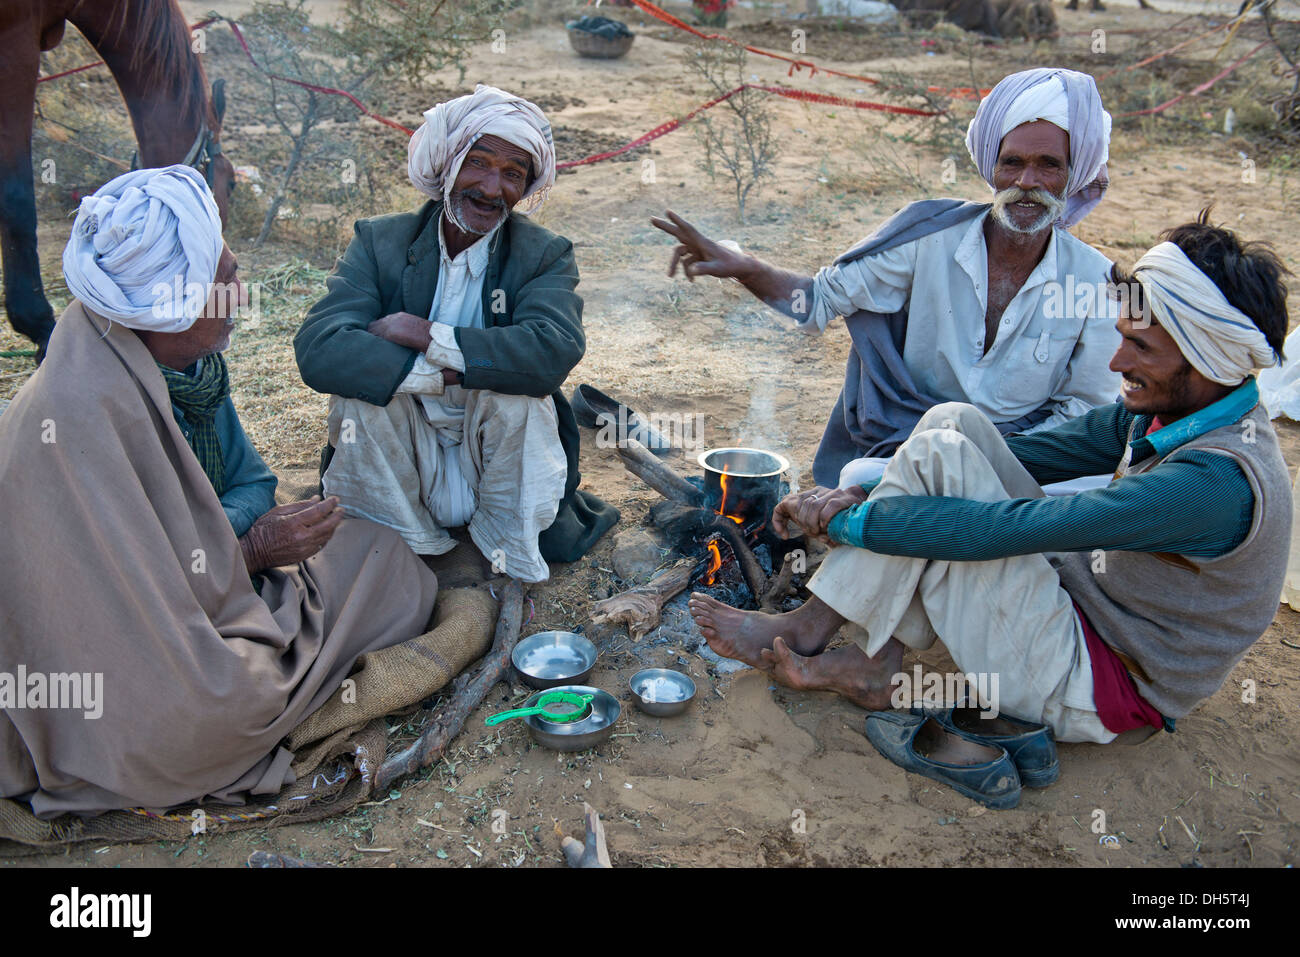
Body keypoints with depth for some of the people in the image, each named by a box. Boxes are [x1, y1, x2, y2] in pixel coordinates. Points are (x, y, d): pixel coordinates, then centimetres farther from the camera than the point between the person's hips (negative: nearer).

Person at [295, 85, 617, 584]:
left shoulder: (545, 255, -7)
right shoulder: (380, 241, -4)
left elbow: (555, 350, -29)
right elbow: (317, 350, -21)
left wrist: (423, 335, -28)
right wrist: (449, 373, -29)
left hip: (496, 453, -1)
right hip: (405, 460, 1)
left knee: (519, 397, -29)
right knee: (360, 391, -26)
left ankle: (507, 552, -4)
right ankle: (400, 546, -3)